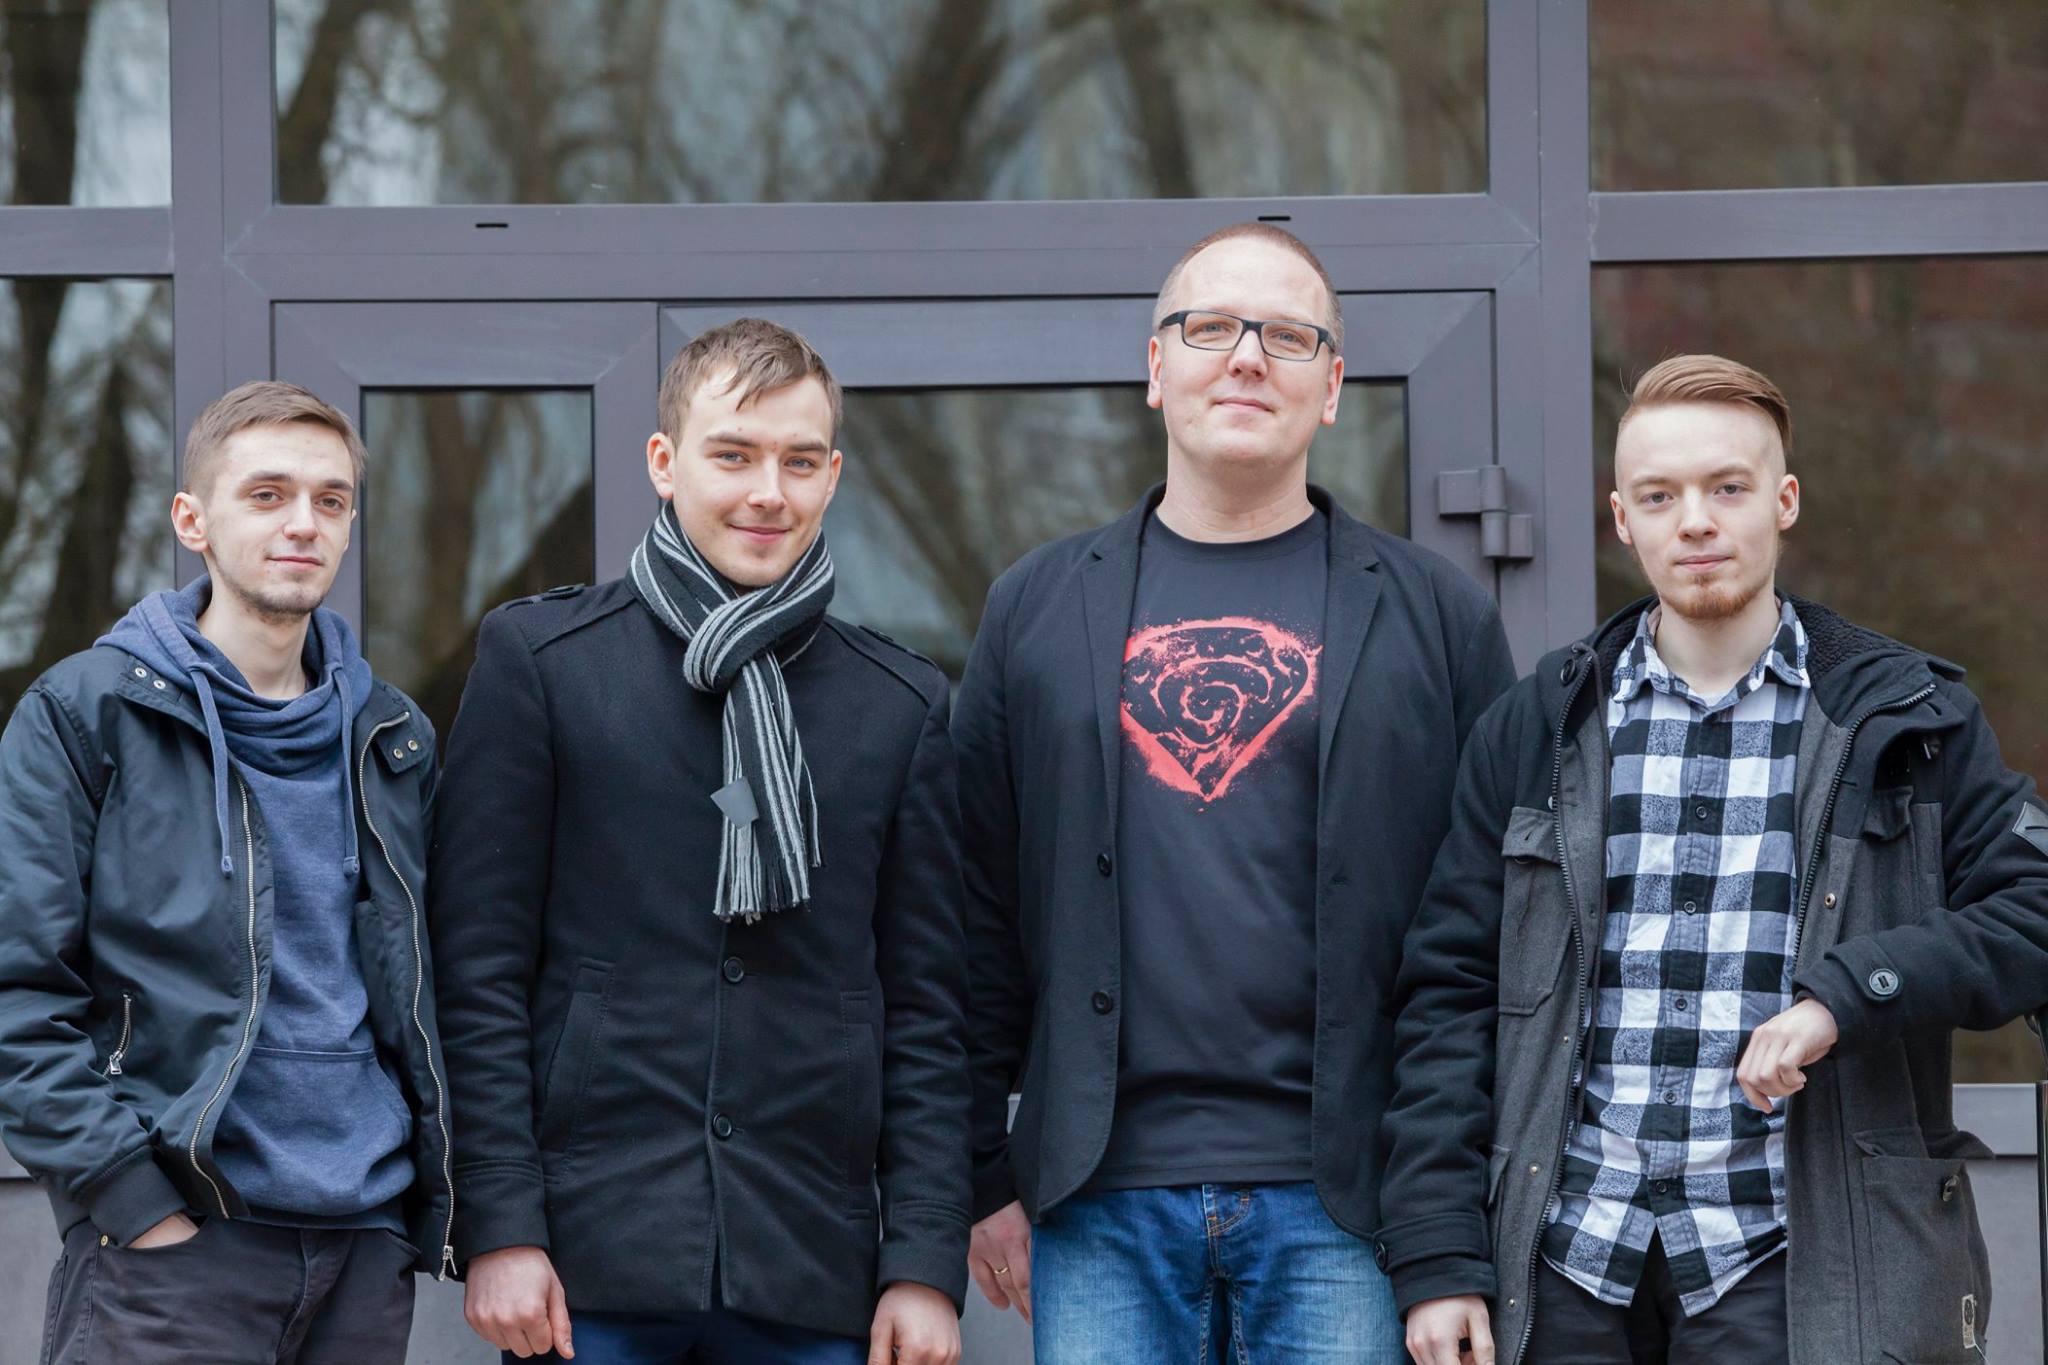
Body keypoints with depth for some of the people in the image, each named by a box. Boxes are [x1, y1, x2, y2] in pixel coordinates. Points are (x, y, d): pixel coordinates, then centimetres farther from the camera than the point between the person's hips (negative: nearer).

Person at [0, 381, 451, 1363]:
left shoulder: (393, 739, 15)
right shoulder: (82, 717, -1)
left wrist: (432, 1202, 9)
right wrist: (136, 1201, -14)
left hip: (367, 1248, 5)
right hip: (168, 1247, -5)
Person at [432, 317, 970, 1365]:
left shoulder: (903, 705, 10)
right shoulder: (539, 659, 3)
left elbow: (927, 1012, 10)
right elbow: (480, 973, 0)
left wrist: (927, 1261, 2)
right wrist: (498, 1225, -7)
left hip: (812, 1275, 2)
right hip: (591, 1269, -2)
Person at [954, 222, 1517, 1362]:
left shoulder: (1435, 615, 8)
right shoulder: (1039, 610, 12)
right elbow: (982, 914, 10)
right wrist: (987, 1173, 5)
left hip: (1343, 1206, -1)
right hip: (1102, 1204, 1)